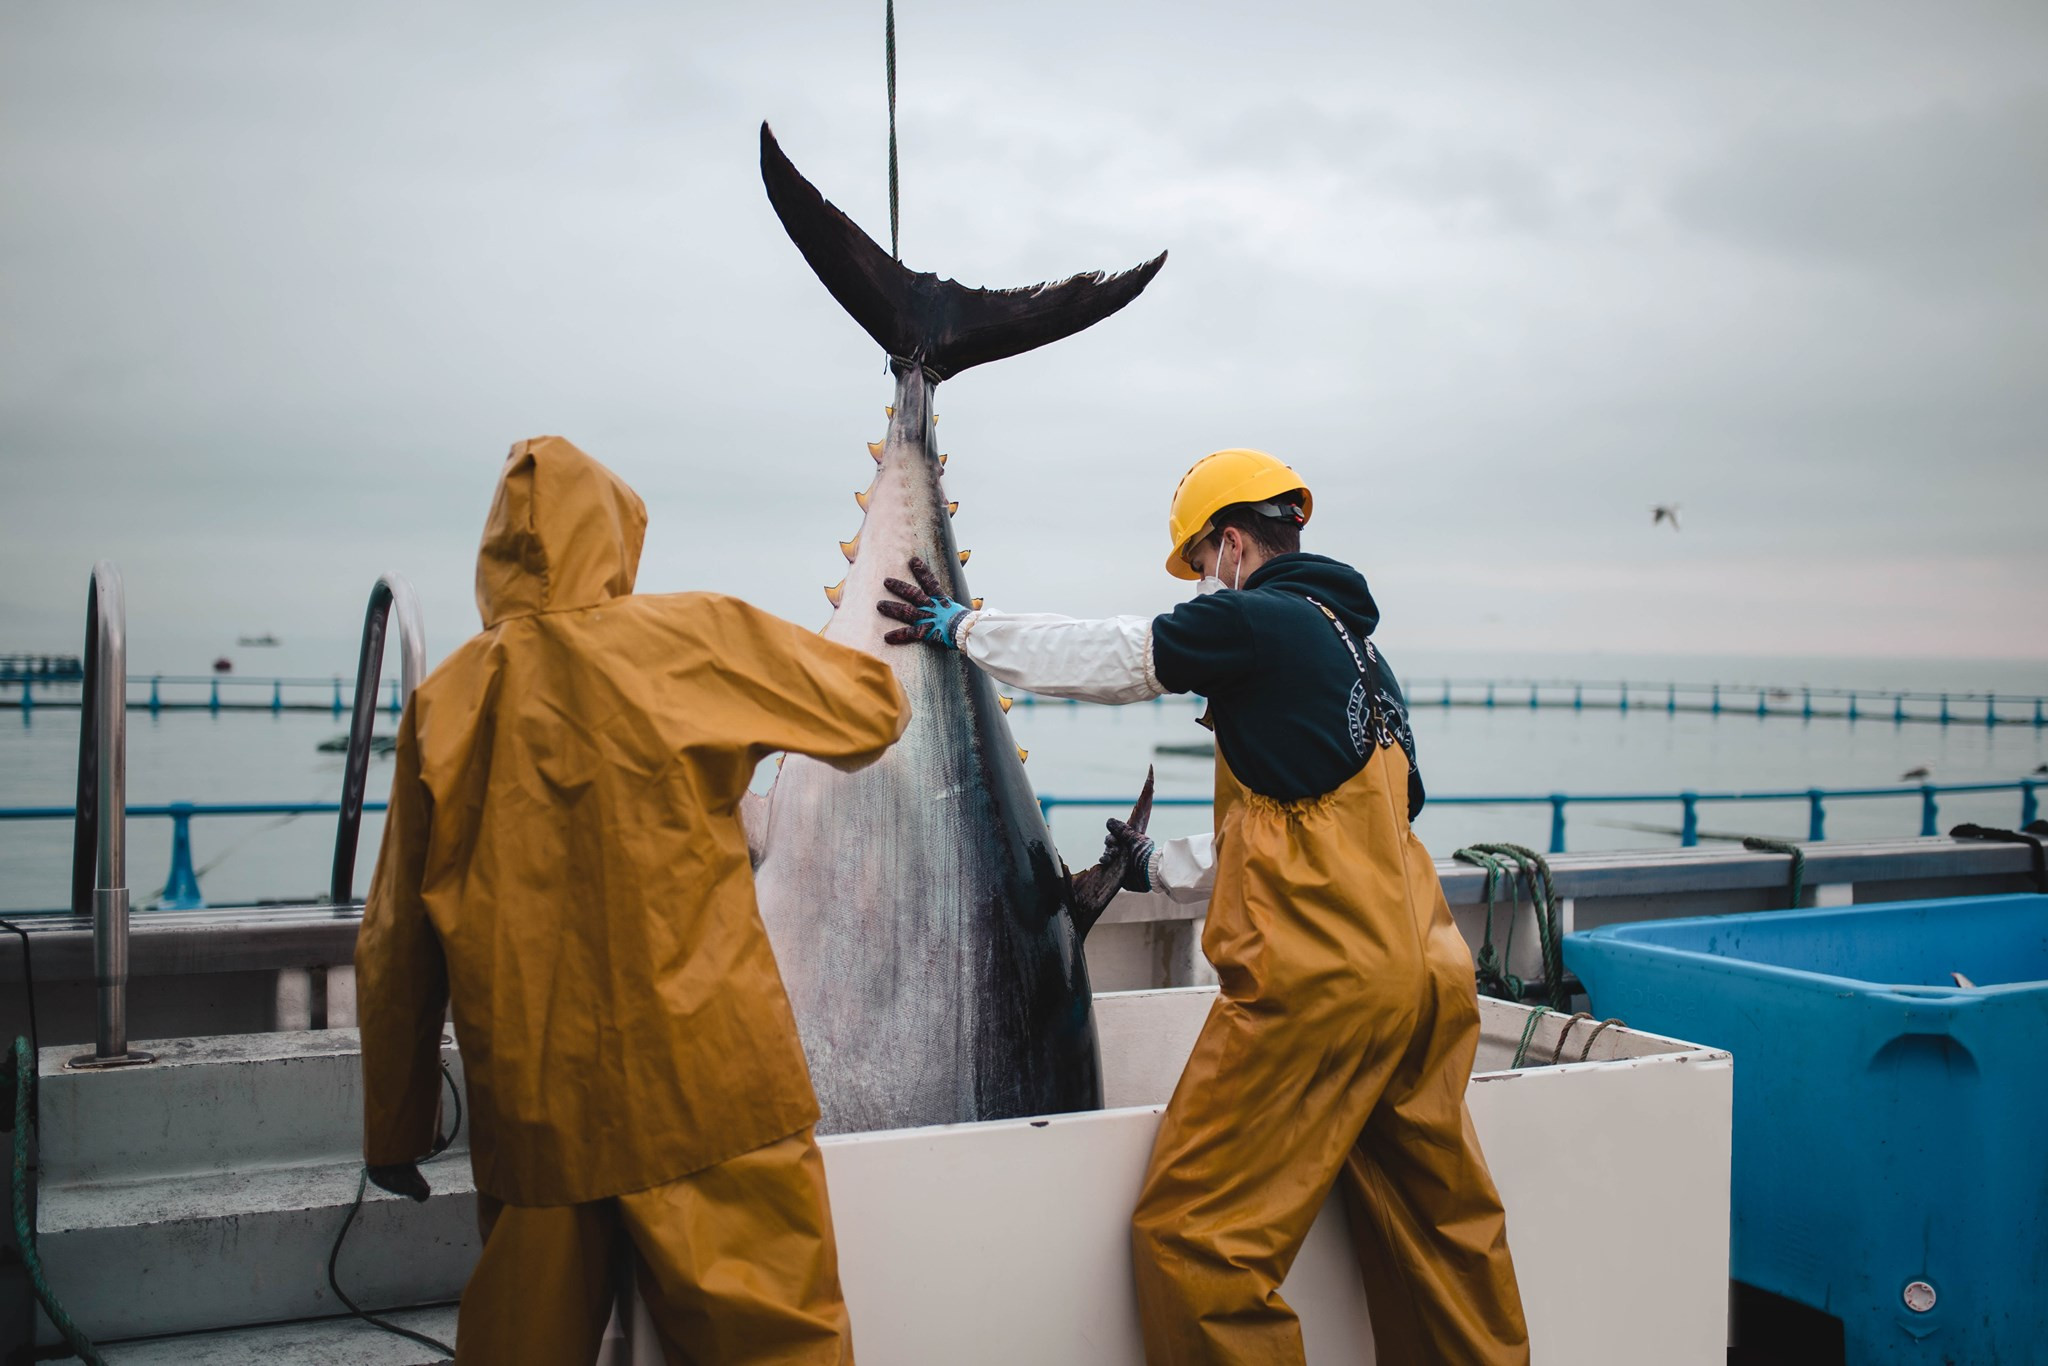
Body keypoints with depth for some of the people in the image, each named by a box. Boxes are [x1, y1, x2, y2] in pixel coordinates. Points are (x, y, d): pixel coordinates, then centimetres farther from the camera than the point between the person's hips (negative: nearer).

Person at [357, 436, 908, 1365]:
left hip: (531, 1108, 4)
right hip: (707, 1093, -3)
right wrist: (766, 723, 26)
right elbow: (875, 706, 6)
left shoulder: (447, 701, 4)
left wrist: (394, 1130, 17)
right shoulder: (697, 640, -4)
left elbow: (396, 945, 7)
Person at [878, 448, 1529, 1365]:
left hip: (1316, 976, -10)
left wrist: (960, 626, 16)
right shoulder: (1356, 646, 23)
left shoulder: (1258, 620, -5)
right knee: (1439, 1223, 17)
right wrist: (1164, 867, 37)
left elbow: (1102, 657, 2)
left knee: (1193, 1231, -3)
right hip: (1423, 973, 10)